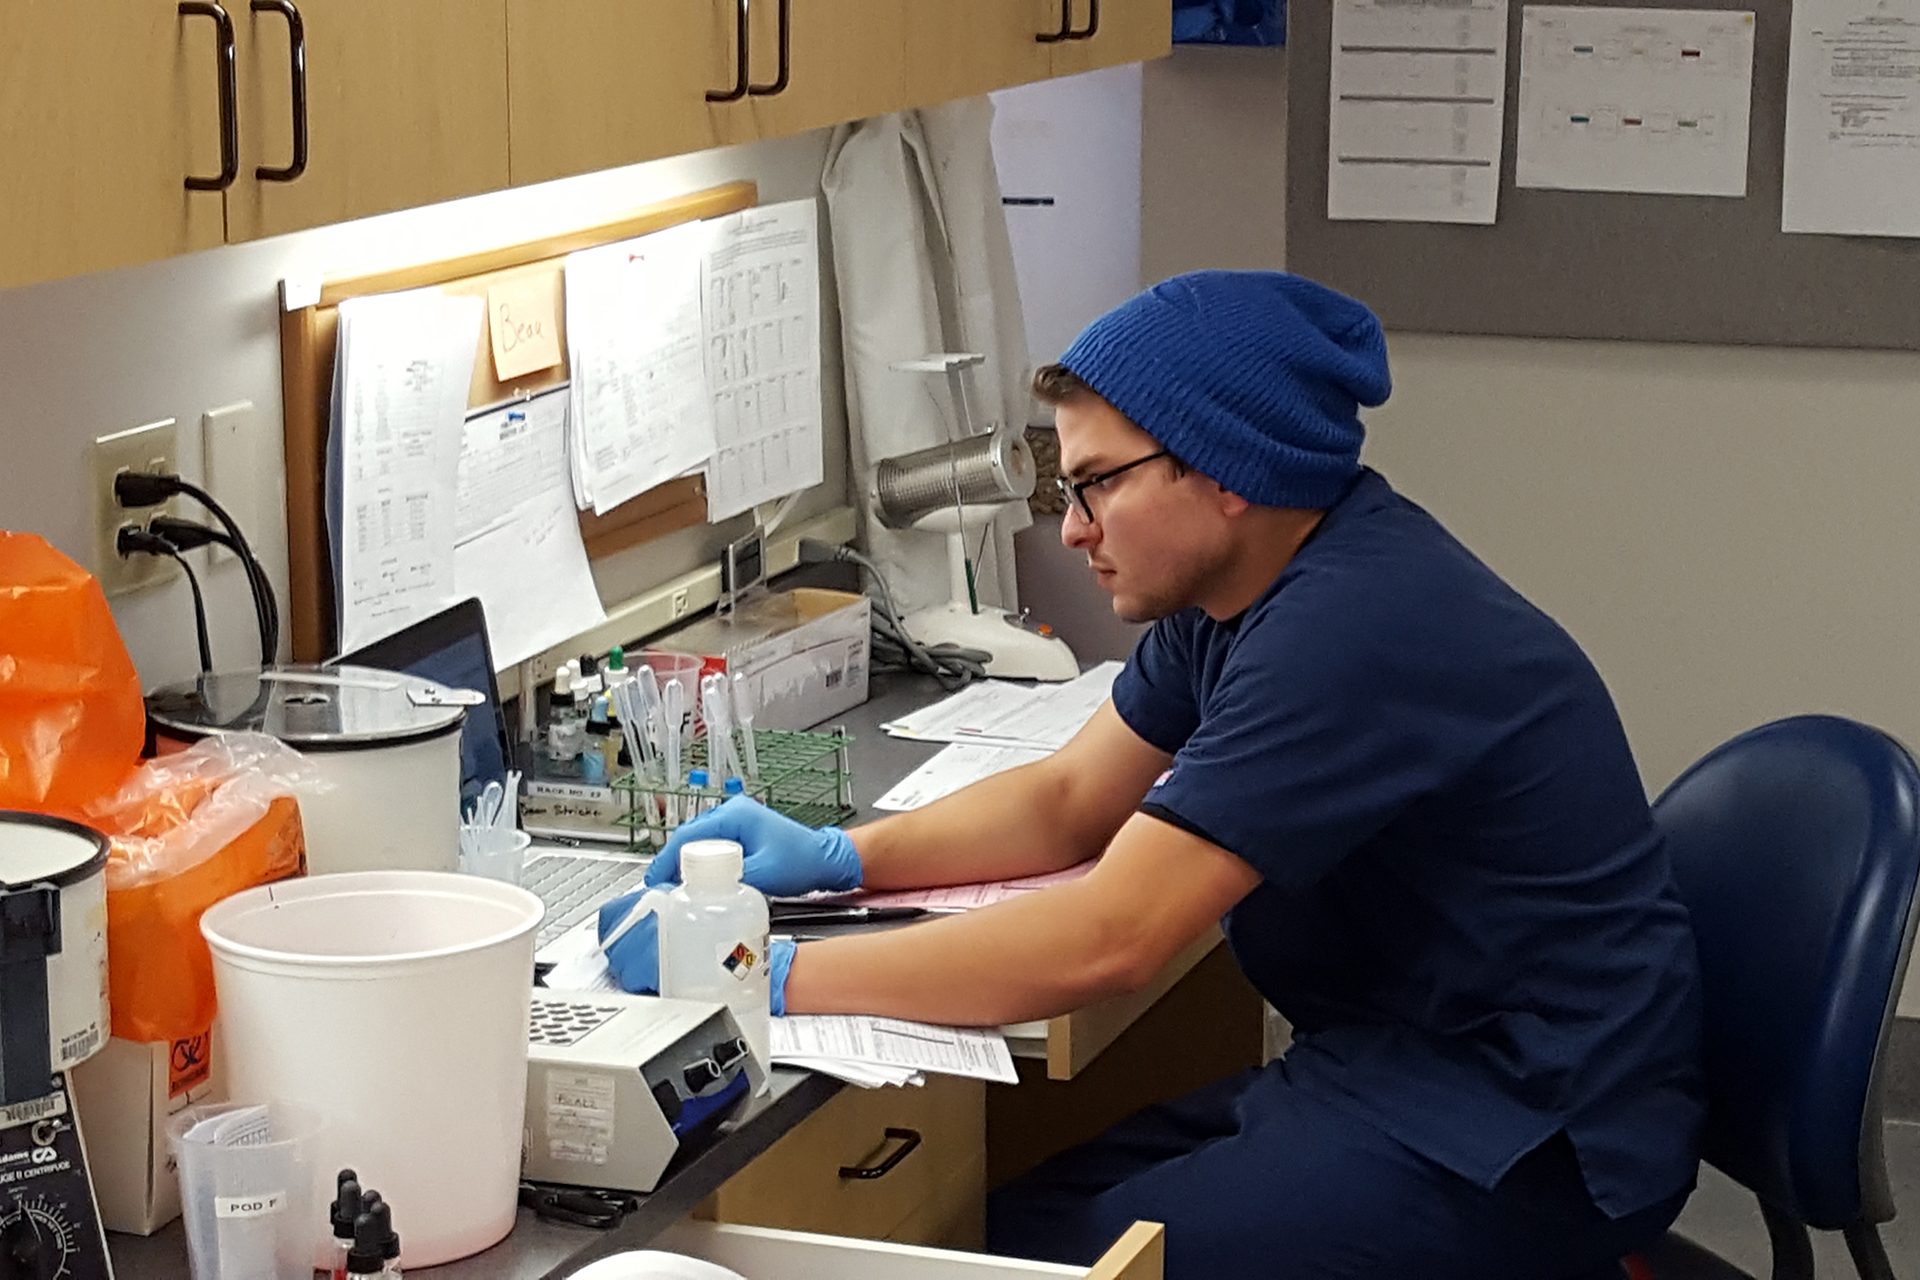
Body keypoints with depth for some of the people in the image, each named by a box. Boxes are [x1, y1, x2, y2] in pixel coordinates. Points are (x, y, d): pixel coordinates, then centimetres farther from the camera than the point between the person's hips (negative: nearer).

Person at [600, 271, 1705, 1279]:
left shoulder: (1354, 628, -26)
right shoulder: (1245, 583, 6)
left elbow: (1104, 942, -28)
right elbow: (1071, 801, 16)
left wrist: (773, 975, -24)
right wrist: (835, 857, 2)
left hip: (1529, 1126, -9)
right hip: (1397, 1066, 9)